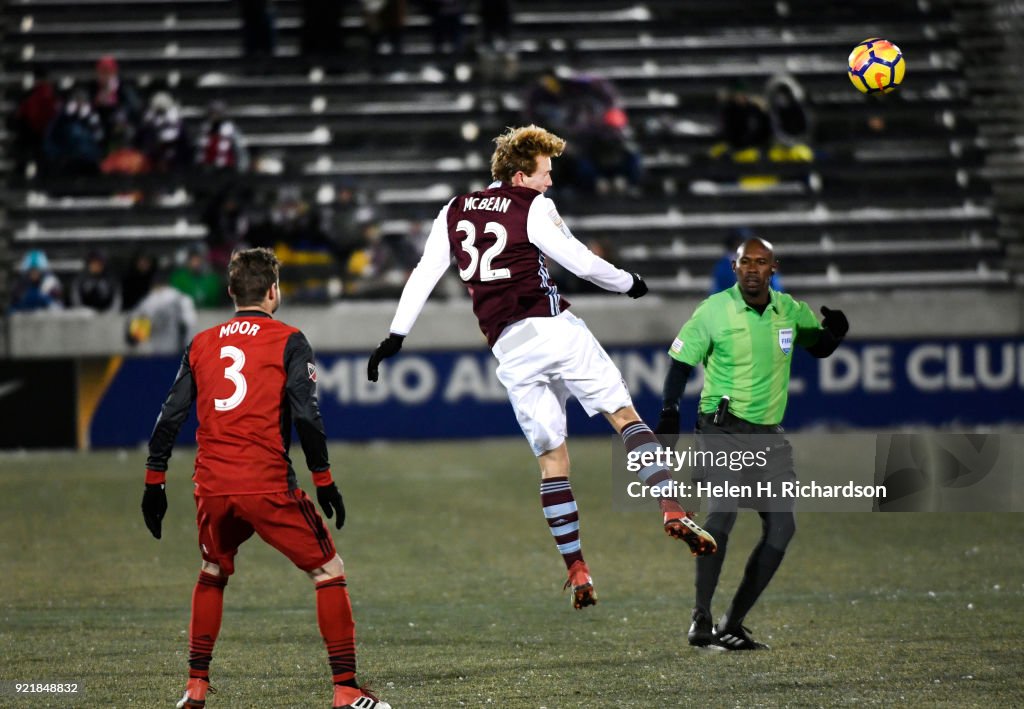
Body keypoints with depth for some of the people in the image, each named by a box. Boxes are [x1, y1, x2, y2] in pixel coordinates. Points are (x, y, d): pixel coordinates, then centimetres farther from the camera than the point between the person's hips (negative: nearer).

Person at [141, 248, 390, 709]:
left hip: (212, 488, 5)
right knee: (328, 571, 6)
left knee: (212, 574, 28)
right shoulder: (288, 342, 0)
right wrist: (324, 481, -2)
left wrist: (154, 484, 17)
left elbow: (170, 417, 11)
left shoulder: (201, 345, 13)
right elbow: (307, 416, -8)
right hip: (268, 487, -5)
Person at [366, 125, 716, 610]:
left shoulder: (454, 213, 16)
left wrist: (396, 336, 18)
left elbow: (424, 275, 14)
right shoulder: (533, 208, 0)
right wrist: (628, 283, 12)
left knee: (552, 458, 7)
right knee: (624, 415, -1)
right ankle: (672, 511, -18)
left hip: (508, 350, 4)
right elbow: (581, 263, -4)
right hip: (552, 328, -4)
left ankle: (576, 569, 2)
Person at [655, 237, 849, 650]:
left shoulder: (789, 311, 5)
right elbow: (681, 363, -2)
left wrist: (836, 331, -3)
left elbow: (820, 348, 20)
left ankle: (732, 625, 9)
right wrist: (669, 413, -15)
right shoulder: (714, 310, -7)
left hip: (768, 435, 6)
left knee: (781, 526, 0)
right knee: (723, 509, -25)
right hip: (723, 428, -6)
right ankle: (701, 620, -24)